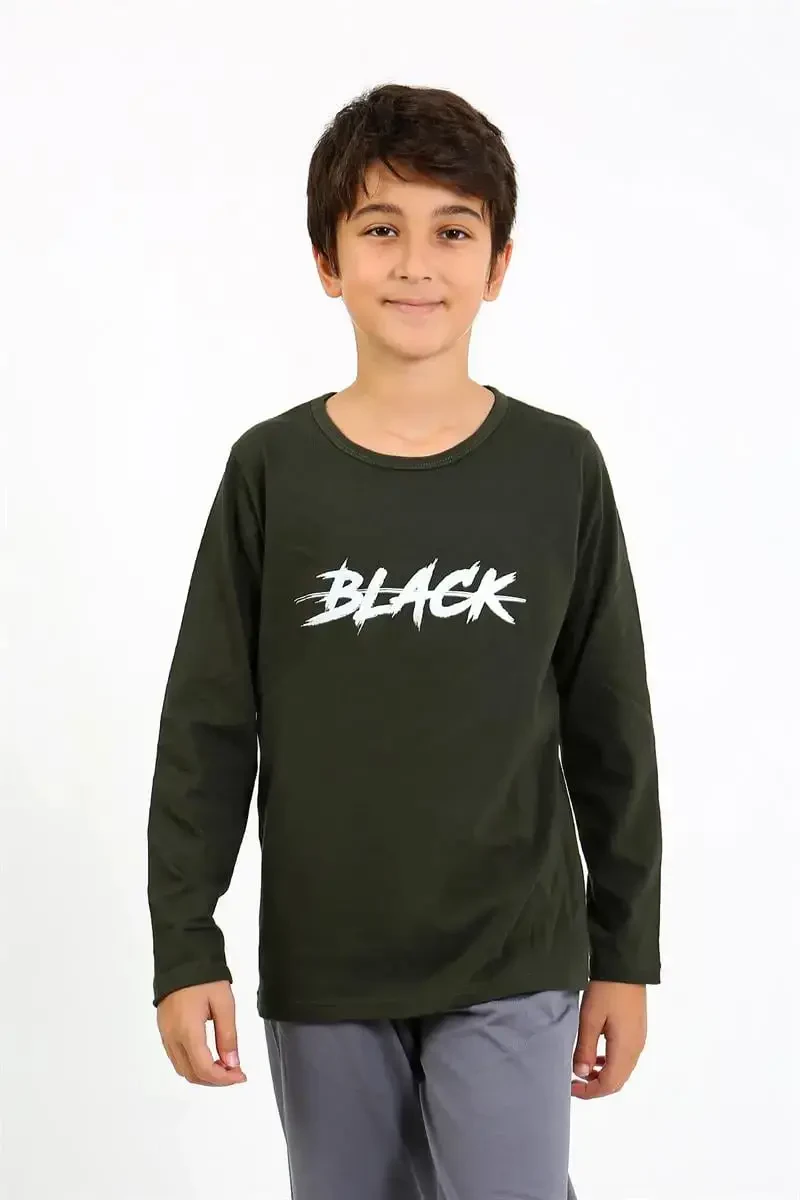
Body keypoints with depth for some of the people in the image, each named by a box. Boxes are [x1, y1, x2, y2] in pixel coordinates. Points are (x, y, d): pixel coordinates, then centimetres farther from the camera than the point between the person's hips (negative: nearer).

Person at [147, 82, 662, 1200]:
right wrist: (183, 949, -3)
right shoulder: (272, 471, -3)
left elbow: (612, 731, 3)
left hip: (512, 972, -1)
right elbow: (206, 728, 1)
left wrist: (625, 956, 5)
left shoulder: (559, 467, -3)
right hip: (320, 971, 1)